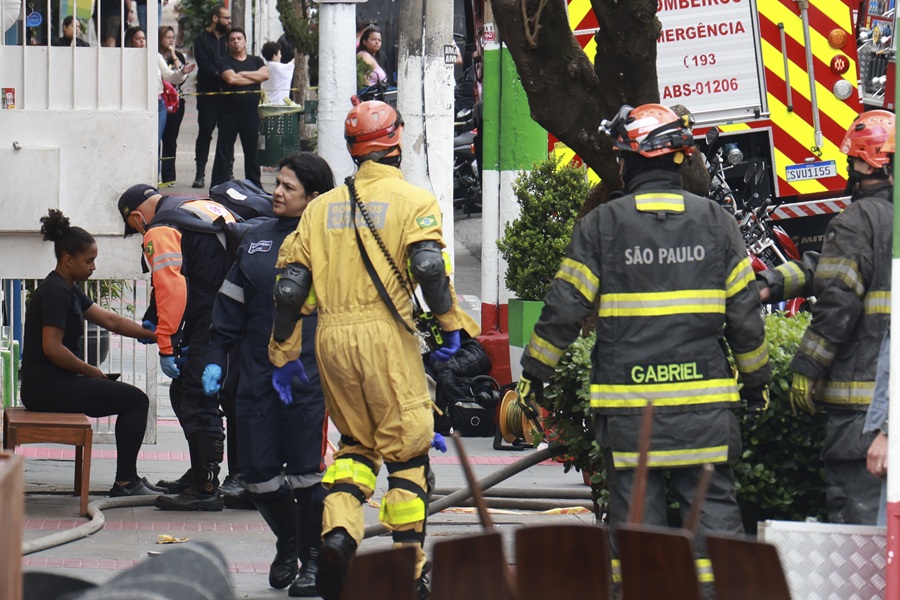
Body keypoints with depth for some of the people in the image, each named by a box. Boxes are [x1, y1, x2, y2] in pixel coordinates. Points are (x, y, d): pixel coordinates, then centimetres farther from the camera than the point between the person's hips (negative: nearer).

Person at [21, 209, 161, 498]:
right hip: (47, 388, -11)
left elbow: (111, 320, 16)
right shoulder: (56, 292, -17)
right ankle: (125, 482, -2)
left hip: (54, 384, 11)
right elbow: (52, 348, -23)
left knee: (131, 398, 20)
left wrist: (153, 334, 8)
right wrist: (90, 371, -12)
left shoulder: (68, 290, 16)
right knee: (136, 400, -7)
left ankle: (127, 479, 22)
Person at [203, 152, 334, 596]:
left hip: (310, 375, -5)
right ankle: (286, 544, 27)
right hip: (258, 373, 5)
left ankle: (312, 559, 12)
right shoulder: (256, 240, 13)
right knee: (259, 472, 4)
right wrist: (216, 359, 9)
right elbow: (231, 305, 16)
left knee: (307, 469, -3)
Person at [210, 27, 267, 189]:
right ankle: (218, 186, -2)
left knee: (253, 151, 7)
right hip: (230, 113, -3)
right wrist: (254, 78, -5)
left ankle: (254, 186, 15)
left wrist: (241, 74, -8)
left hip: (251, 113, 3)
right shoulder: (225, 62, 4)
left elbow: (265, 74, -6)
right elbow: (231, 79, -15)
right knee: (224, 152, -3)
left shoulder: (256, 61, 14)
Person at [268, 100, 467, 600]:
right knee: (407, 449, 4)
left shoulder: (321, 207, 14)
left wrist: (283, 355, 17)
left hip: (331, 338, 4)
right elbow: (428, 265, -16)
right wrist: (450, 325, -5)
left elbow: (291, 287, 10)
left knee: (357, 442, 20)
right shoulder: (412, 201, 1)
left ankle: (338, 531, -5)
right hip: (385, 334, -4)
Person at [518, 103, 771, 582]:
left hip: (628, 400, -1)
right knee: (712, 505, 4)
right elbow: (744, 312, 7)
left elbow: (564, 309, -2)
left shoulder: (601, 225, -3)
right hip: (704, 398, 1)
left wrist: (534, 373, 11)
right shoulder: (715, 221, 4)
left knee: (634, 507, 3)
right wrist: (756, 378, 20)